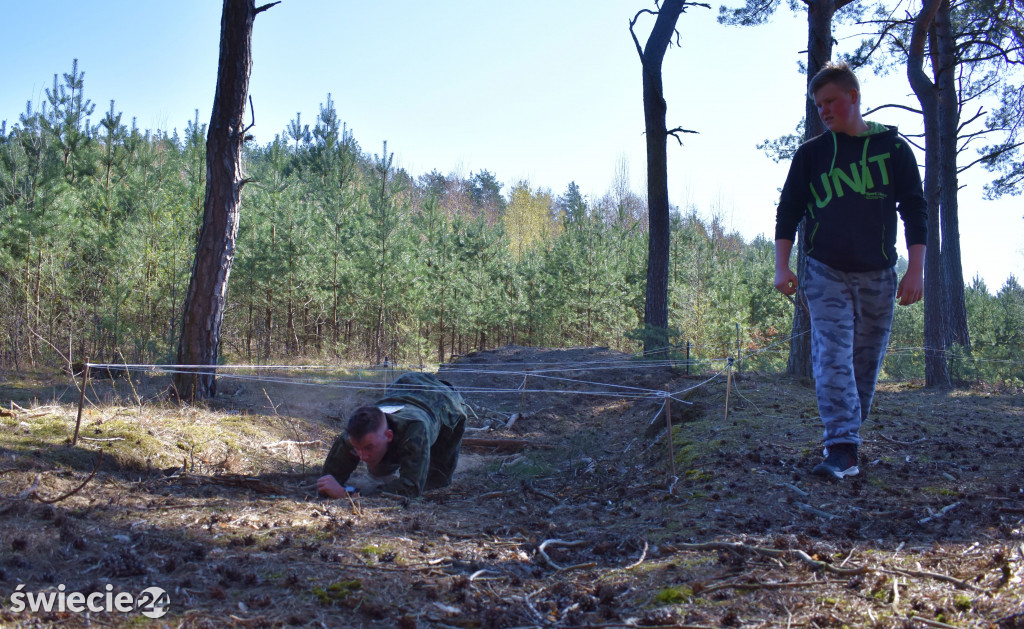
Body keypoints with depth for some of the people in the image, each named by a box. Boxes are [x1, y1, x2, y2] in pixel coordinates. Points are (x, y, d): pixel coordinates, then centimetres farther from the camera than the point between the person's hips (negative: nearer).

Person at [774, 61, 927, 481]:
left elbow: (915, 210, 4)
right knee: (832, 358, -14)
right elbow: (788, 211, 7)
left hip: (878, 275, 1)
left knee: (866, 362, 5)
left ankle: (846, 438, 20)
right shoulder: (810, 154, 6)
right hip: (825, 273, -1)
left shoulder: (893, 148, 5)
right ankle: (842, 450, -19)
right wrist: (782, 266, -4)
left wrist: (916, 270, -5)